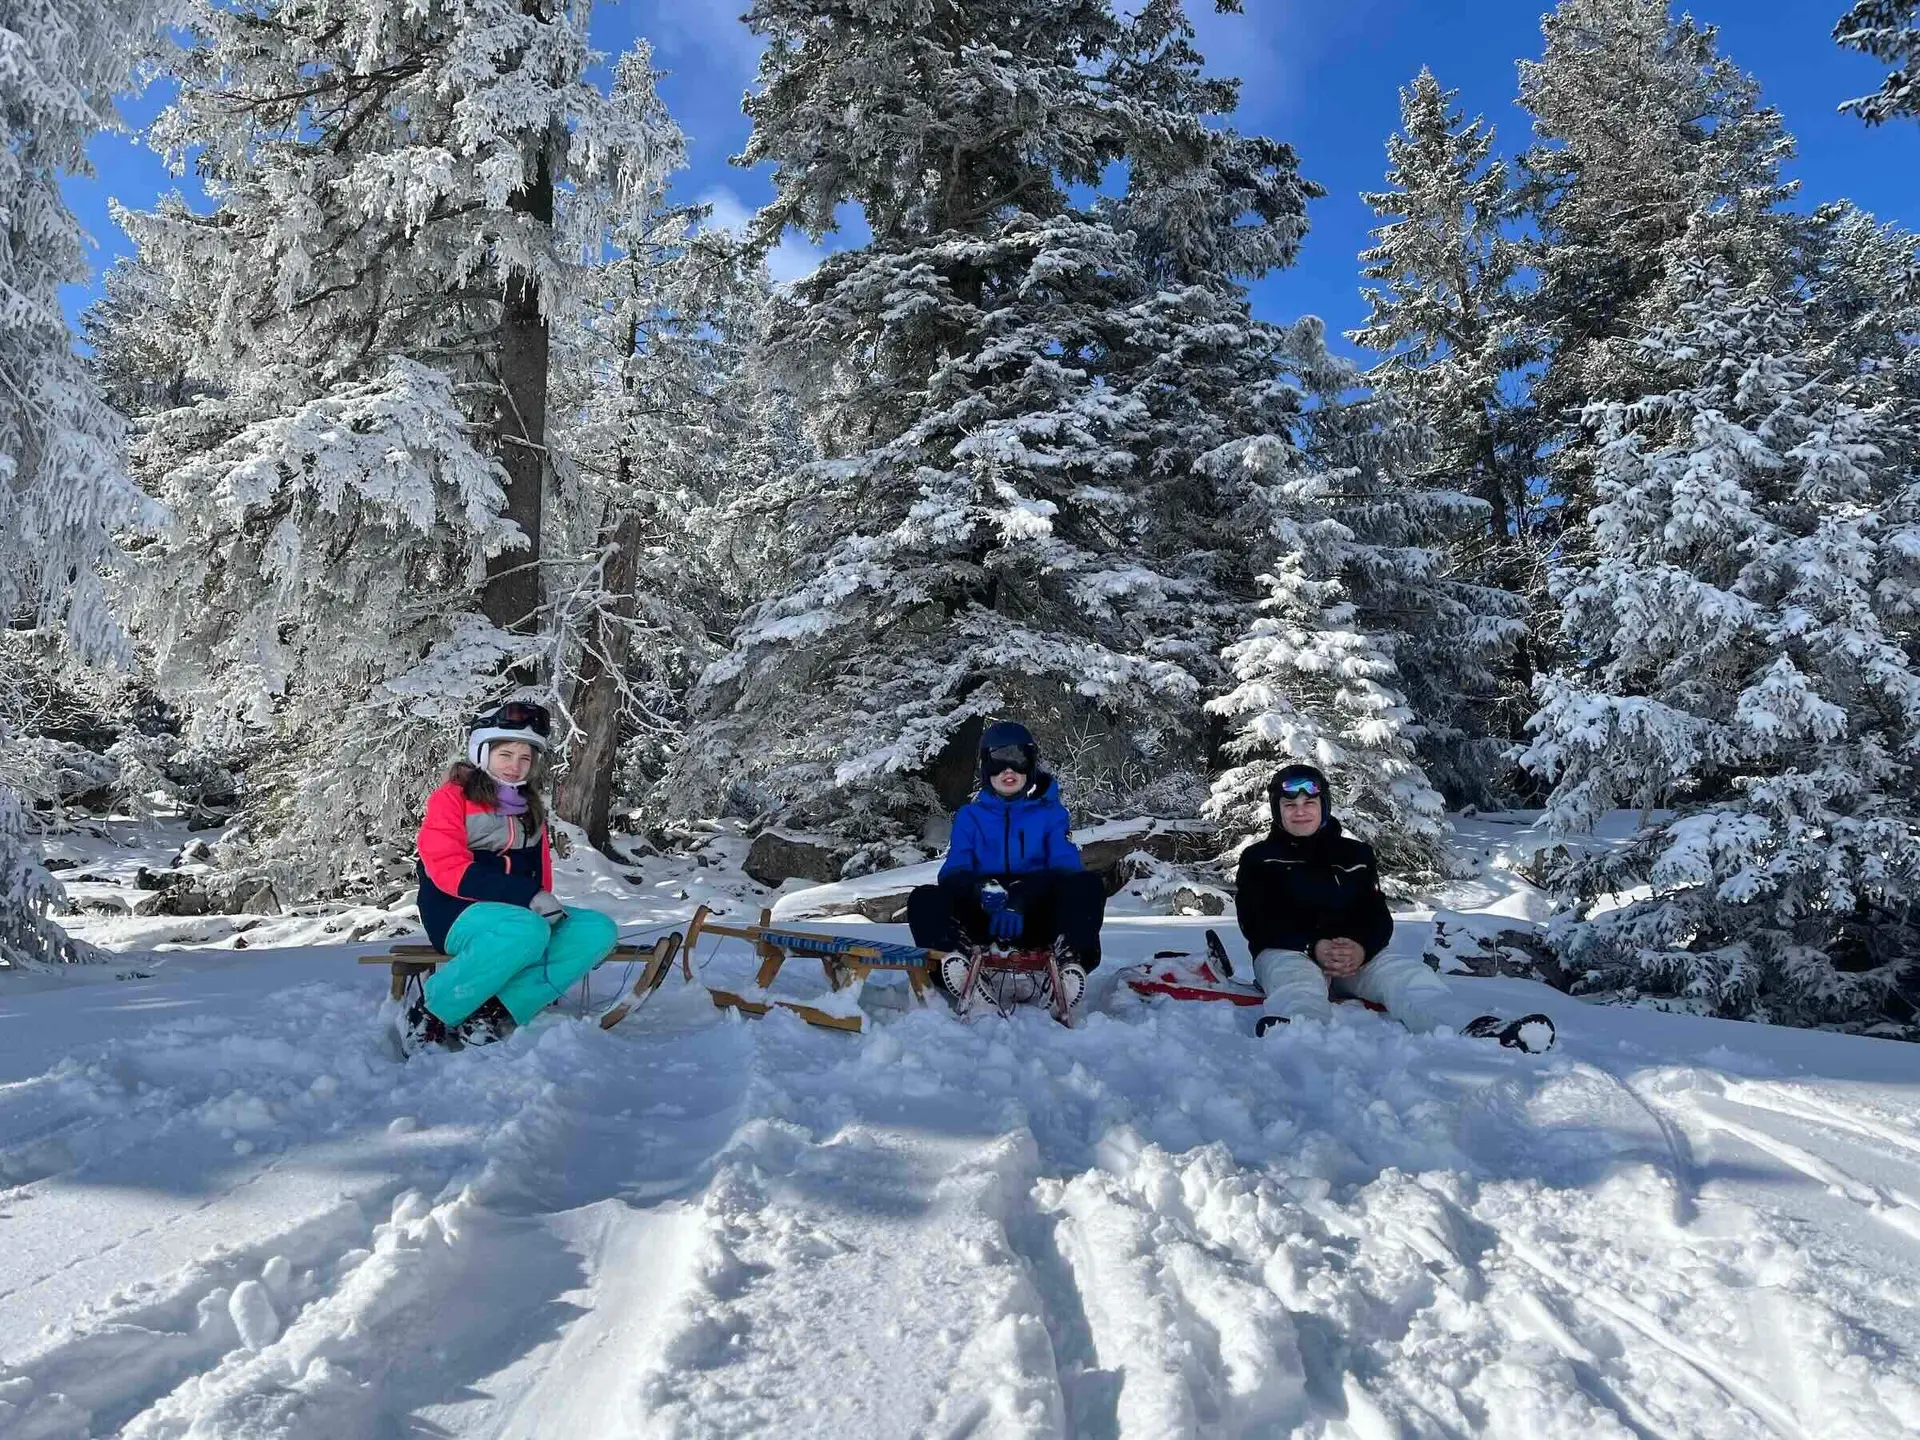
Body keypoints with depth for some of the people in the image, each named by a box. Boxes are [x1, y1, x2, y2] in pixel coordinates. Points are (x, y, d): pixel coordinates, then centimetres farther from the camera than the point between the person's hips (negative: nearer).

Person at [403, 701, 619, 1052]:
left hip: (524, 915, 7)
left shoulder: (531, 808, 18)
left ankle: (495, 1012, -28)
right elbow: (448, 870, -15)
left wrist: (545, 903, -7)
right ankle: (428, 1012, -21)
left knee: (600, 930, -19)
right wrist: (526, 894, -24)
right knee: (528, 932, -39)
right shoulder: (452, 798, -2)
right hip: (457, 914, -7)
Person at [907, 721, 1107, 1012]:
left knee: (1087, 885, -29)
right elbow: (953, 871, 2)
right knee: (923, 900, -26)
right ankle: (953, 954, -51)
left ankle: (1071, 957, -46)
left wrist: (1022, 901, -25)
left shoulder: (1051, 813, 12)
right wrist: (980, 889, -25)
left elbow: (1066, 867, -4)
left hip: (1037, 920, -1)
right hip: (982, 919, 1)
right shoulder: (970, 816, 16)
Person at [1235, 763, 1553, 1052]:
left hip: (1355, 956, 4)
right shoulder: (1258, 859, 7)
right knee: (1297, 978, -39)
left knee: (1404, 971, -25)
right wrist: (1313, 948, -23)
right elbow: (1256, 923, -6)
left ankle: (1475, 1030, -52)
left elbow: (1379, 917, 8)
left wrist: (1361, 948, -18)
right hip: (1285, 953, -4)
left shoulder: (1356, 855, 18)